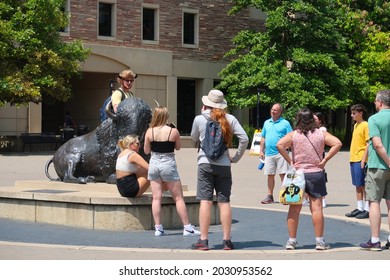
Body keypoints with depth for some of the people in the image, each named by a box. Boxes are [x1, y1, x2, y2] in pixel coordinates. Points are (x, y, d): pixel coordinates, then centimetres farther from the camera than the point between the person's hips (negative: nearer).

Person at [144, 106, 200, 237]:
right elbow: (178, 147, 5)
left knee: (156, 198, 5)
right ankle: (187, 228, 6)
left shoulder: (150, 132, -4)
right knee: (178, 198, 4)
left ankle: (158, 228, 3)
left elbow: (146, 151, 4)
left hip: (154, 163, 2)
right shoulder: (173, 131, -9)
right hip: (168, 164, -2)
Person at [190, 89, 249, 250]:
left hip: (205, 164, -2)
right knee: (224, 202, 5)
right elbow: (244, 139, -4)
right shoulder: (230, 119, 2)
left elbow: (194, 139, 15)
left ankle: (203, 241, -4)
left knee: (205, 201, -2)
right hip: (224, 165, 2)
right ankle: (227, 240, 7)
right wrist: (236, 158, 6)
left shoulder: (199, 119, -2)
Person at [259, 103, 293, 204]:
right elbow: (263, 138, 19)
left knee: (283, 175, -7)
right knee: (270, 175, 8)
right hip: (269, 153, 5)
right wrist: (261, 151, 13)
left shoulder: (285, 123, 1)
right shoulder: (267, 123, 16)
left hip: (280, 153, -5)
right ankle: (269, 196, 16)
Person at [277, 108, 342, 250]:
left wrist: (290, 161, -9)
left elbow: (280, 145, -18)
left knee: (294, 208, 6)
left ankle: (291, 241, 8)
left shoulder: (293, 134, -3)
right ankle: (320, 241, 3)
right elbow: (337, 143, -9)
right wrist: (324, 160, -7)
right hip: (316, 174, 0)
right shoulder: (321, 134, 1)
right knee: (316, 207, 2)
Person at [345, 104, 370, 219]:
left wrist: (363, 160, -18)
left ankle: (367, 210, -3)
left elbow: (368, 144, -13)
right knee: (358, 186, 11)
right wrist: (351, 159, 16)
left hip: (360, 160, -8)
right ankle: (359, 208, 16)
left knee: (363, 186, -6)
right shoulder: (356, 125, 16)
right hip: (353, 160, 8)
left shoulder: (365, 125, -10)